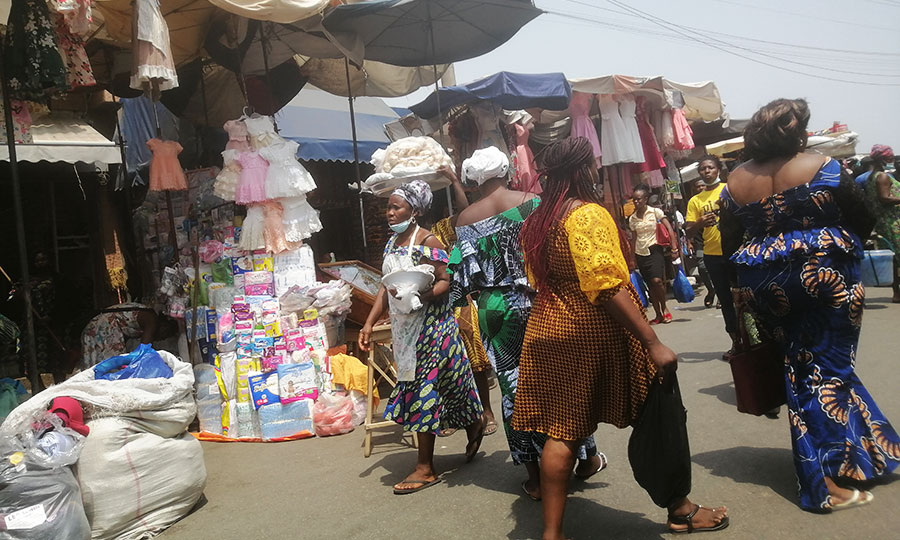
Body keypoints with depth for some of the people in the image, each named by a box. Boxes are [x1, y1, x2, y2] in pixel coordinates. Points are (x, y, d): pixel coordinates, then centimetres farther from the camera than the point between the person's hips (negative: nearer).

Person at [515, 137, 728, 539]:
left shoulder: (536, 221, 8)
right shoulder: (588, 214, -17)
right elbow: (608, 287, -24)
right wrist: (653, 343, -23)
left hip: (549, 331, 7)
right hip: (596, 334, -7)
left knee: (561, 431, 10)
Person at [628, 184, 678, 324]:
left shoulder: (655, 212, -3)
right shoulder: (632, 219, 7)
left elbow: (670, 229, -7)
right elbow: (634, 239, 12)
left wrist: (674, 248, -15)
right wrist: (632, 258, 9)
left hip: (654, 249, -4)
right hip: (640, 253, 4)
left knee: (657, 280, -22)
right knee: (650, 285, 5)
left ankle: (664, 308, 0)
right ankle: (658, 315, 14)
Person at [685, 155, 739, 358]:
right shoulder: (695, 201, 8)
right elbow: (689, 232, 5)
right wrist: (700, 223, -15)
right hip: (713, 255, 3)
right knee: (725, 298, 10)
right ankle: (736, 341, 22)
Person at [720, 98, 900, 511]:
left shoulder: (735, 183, 3)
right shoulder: (824, 168, -7)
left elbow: (729, 245, 8)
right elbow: (863, 223, -1)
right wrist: (845, 244, 19)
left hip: (763, 285, 4)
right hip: (826, 275, -3)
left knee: (800, 366, 15)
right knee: (830, 367, 6)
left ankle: (820, 475, 24)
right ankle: (829, 480, 7)